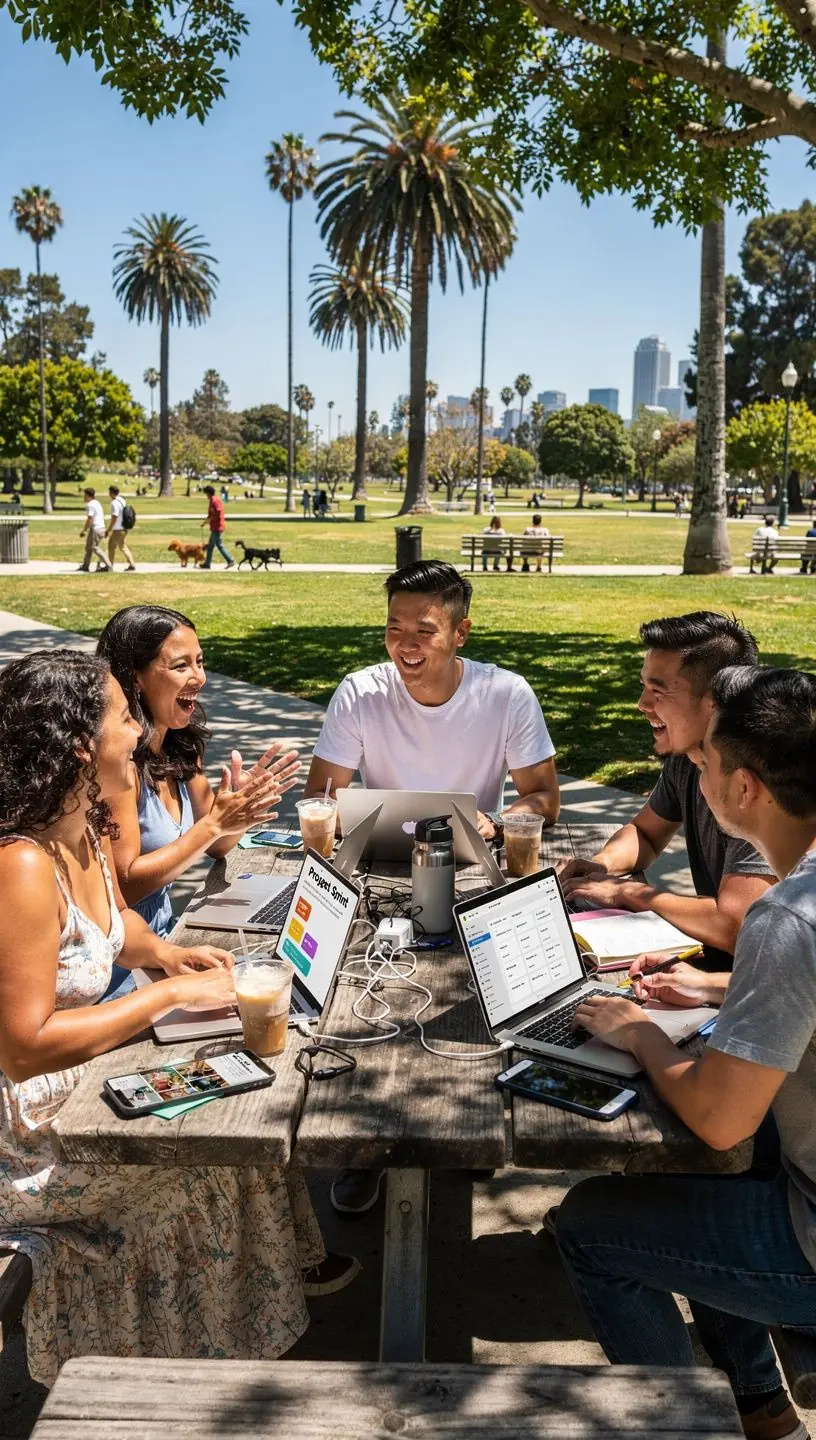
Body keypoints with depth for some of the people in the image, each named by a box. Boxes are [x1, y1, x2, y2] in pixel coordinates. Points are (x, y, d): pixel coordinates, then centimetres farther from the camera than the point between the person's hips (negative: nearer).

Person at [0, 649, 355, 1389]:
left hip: (83, 1071, 9)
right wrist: (172, 994, -27)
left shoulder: (87, 827, -1)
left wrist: (166, 952, -1)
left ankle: (284, 1260, 24)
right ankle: (220, 1344, 14)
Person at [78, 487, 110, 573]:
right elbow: (103, 517, 20)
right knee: (88, 547, 17)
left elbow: (90, 519, -19)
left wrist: (83, 531, -13)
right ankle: (85, 566, 23)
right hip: (101, 527, 10)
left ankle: (108, 565, -11)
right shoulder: (97, 503, 16)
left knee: (95, 548, -6)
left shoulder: (90, 505, -13)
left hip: (95, 529, -10)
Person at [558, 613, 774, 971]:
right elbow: (644, 833, 17)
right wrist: (602, 865, -5)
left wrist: (625, 891, -17)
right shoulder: (683, 758, -1)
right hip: (709, 955, 7)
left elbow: (732, 928, -30)